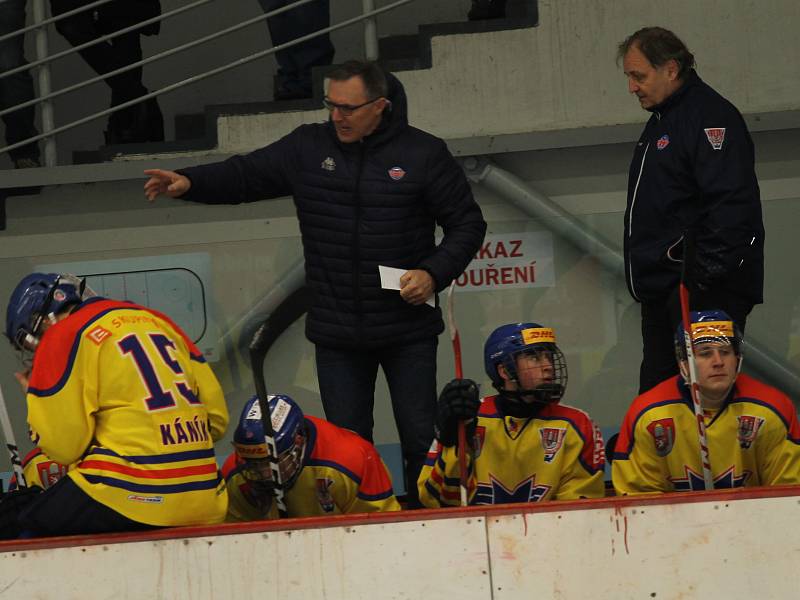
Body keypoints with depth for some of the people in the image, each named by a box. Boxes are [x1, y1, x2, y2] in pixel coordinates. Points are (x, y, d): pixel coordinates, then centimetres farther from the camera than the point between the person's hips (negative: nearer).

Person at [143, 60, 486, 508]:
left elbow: (468, 224, 0)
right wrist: (189, 183, -15)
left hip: (409, 330, -2)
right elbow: (245, 176, 3)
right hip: (337, 335, 3)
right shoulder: (308, 148, 2)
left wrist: (434, 273, -14)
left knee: (421, 441, 1)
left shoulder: (423, 154, -5)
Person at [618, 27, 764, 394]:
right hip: (663, 292, 10)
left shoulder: (711, 116, -12)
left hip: (706, 294, -10)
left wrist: (703, 277, -24)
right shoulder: (661, 121, 20)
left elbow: (733, 204, -22)